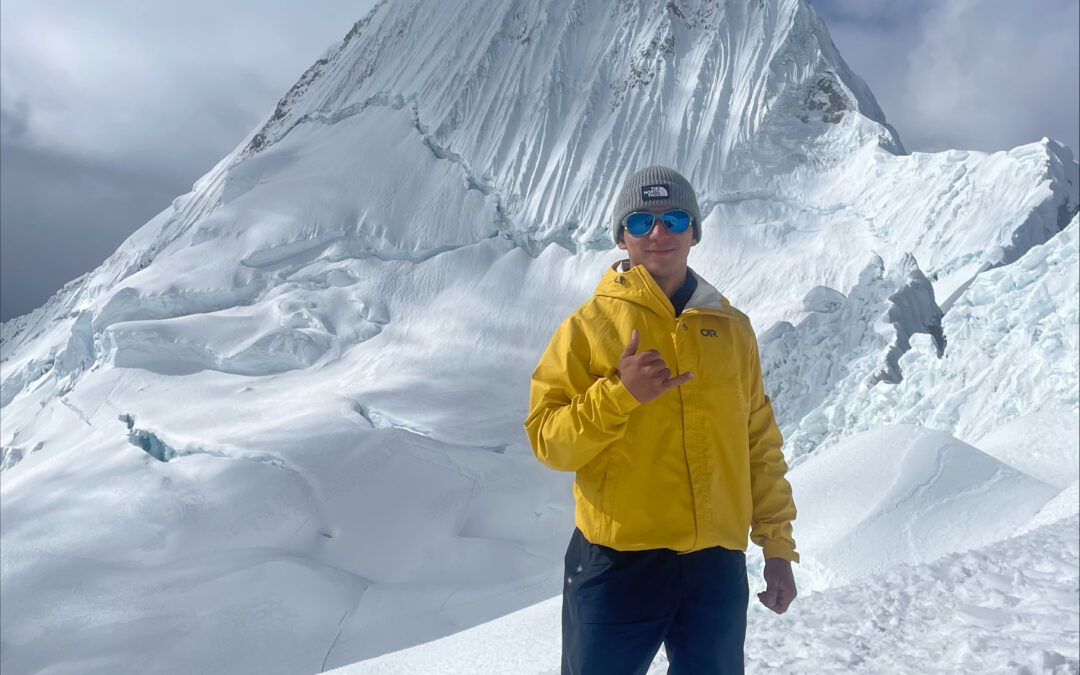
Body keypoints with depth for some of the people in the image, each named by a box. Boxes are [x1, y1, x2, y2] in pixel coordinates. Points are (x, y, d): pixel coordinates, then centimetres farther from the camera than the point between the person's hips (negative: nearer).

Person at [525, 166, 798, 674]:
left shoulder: (732, 328, 9)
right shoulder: (589, 325, -1)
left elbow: (759, 443, 13)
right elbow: (547, 438, -6)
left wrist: (778, 546, 12)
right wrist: (619, 394, -20)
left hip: (717, 565, 3)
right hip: (618, 561, -3)